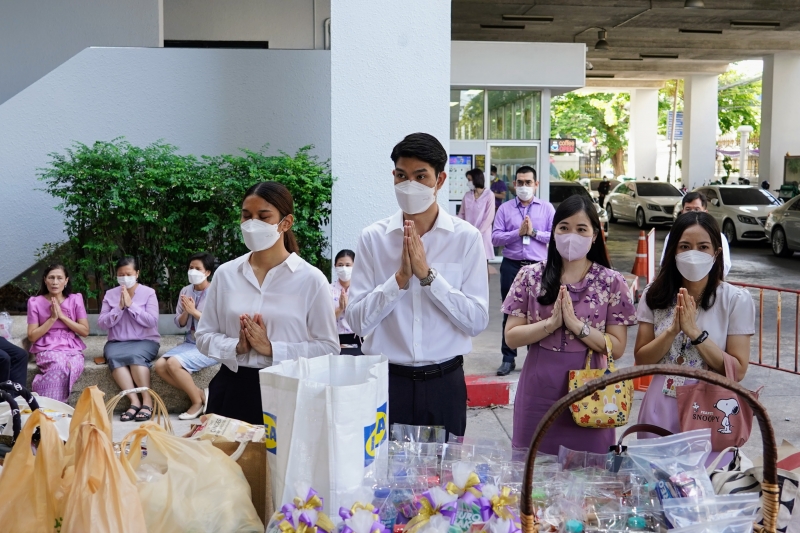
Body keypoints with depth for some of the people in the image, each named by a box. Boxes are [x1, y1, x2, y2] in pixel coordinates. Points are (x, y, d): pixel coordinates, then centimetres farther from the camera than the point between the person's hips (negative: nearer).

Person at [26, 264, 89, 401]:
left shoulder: (75, 299, 6)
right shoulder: (35, 302, 3)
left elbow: (85, 331, 2)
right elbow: (32, 336, 1)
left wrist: (62, 316, -7)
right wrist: (52, 318, -9)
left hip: (72, 350, 2)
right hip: (47, 350, -1)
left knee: (72, 366, -35)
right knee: (62, 366, -37)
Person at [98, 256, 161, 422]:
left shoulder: (148, 293, 1)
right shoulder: (110, 294, 9)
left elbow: (152, 321, -10)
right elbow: (102, 323, 2)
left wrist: (131, 305, -14)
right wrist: (119, 307, -11)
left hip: (145, 341, -2)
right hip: (117, 342, 2)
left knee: (135, 355, -36)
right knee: (113, 356, -33)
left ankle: (147, 400, -28)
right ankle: (134, 401, -32)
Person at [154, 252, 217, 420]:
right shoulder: (185, 291, 8)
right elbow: (179, 323, 10)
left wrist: (194, 311, -17)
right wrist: (186, 312, -11)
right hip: (190, 342, 7)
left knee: (173, 363, -26)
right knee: (160, 365, -14)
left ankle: (198, 401, -6)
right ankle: (198, 393, -2)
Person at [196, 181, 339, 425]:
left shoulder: (310, 278, -5)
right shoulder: (225, 274, 5)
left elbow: (328, 347, -6)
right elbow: (204, 336, 10)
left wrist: (271, 348, -15)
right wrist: (236, 347, -9)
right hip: (232, 391, 3)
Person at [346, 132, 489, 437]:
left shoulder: (466, 238, -3)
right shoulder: (373, 238, -2)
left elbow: (478, 320, -9)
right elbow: (357, 321, -6)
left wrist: (428, 274, -16)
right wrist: (400, 277, -17)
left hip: (443, 381, 0)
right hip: (387, 379, 0)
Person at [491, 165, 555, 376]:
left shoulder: (547, 208, 5)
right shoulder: (505, 208, 5)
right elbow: (495, 237, -3)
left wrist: (534, 232, -11)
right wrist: (518, 233, -14)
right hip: (511, 266, 1)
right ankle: (508, 358, 14)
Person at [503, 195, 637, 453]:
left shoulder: (611, 282, -1)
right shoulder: (530, 276, 1)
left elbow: (617, 347, -4)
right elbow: (511, 337, -2)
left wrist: (576, 324, -15)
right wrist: (551, 323, -15)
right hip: (539, 393, 1)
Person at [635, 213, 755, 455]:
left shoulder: (736, 300, -7)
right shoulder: (655, 294, -1)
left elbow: (737, 371, -10)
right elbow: (641, 360, -1)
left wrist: (695, 332, -19)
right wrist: (673, 330, -17)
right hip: (661, 411, 2)